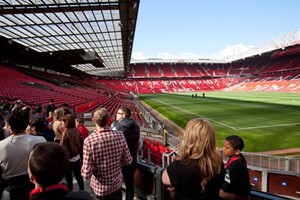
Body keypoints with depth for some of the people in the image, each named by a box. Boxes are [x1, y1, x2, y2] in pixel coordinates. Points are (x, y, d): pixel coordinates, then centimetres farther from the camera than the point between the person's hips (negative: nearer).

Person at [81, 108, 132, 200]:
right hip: (117, 184, 2)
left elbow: (86, 174, -22)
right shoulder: (119, 135, -16)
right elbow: (128, 161, -6)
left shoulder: (89, 140, -25)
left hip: (99, 188, -2)